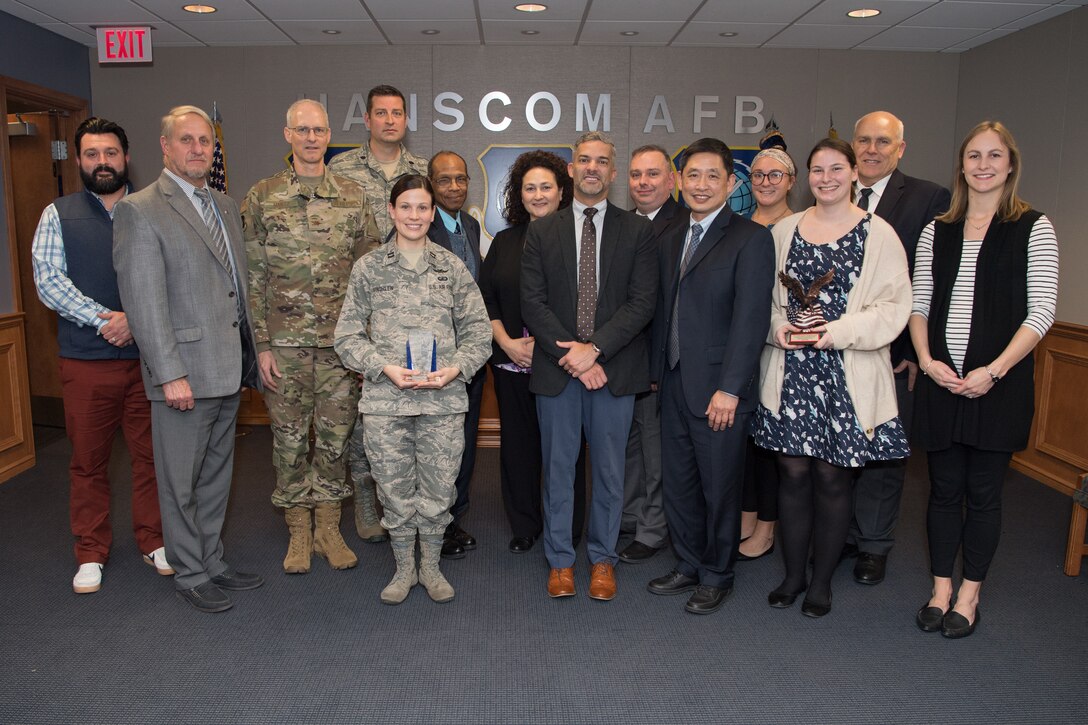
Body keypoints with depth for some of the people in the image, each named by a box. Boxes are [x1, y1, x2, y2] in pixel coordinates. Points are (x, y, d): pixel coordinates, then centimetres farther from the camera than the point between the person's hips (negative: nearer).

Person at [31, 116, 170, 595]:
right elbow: (48, 281, -3)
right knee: (88, 461, 8)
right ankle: (91, 554, 22)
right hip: (86, 361, 0)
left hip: (147, 355, 0)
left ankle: (153, 541, 23)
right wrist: (103, 318, -14)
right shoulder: (59, 215, 6)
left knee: (150, 454, 7)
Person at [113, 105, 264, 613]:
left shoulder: (226, 206, 14)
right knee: (181, 481, 7)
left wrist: (250, 355, 11)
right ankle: (190, 574, 22)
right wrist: (170, 375, -18)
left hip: (228, 370, 7)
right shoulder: (139, 211, -9)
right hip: (184, 372, -7)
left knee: (216, 475, 18)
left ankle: (211, 560, 32)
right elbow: (144, 302, -15)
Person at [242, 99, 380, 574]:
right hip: (284, 341, -1)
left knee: (336, 435, 8)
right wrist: (261, 344, -4)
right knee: (289, 437, 7)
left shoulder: (353, 197, 6)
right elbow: (252, 277, 1)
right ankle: (298, 531, 23)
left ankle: (328, 528, 24)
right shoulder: (262, 197, 2)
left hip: (341, 339, 1)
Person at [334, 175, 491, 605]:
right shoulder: (368, 267, 4)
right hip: (385, 398, 0)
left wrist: (455, 369, -10)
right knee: (394, 487, 9)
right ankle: (404, 568, 30)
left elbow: (478, 331, 6)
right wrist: (385, 367, -11)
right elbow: (348, 335, 3)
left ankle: (431, 567, 29)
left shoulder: (451, 268, 6)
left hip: (444, 398, 0)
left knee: (439, 487, 7)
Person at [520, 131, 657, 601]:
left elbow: (642, 302, -4)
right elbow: (532, 303, 0)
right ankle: (560, 559, 24)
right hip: (555, 368, 1)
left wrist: (594, 348, -15)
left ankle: (603, 559, 26)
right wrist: (571, 358, -12)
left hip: (614, 368, 0)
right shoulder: (542, 232, 7)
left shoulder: (637, 231, 4)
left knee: (609, 470, 9)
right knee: (557, 468, 9)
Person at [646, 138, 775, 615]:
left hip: (718, 389, -6)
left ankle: (717, 575, 26)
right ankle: (689, 565, 33)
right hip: (674, 384, 7)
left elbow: (751, 318, -16)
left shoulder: (751, 239, -9)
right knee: (677, 482, 15)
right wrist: (657, 370, 11)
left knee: (719, 487, 7)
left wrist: (729, 389, -20)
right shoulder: (672, 240, 14)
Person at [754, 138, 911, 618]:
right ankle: (793, 574, 25)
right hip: (790, 372, 3)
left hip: (848, 377, -2)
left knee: (832, 477, 5)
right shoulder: (785, 230, 9)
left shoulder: (878, 234, -1)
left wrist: (841, 331, -16)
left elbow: (894, 305, -4)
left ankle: (821, 581, 23)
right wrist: (777, 325, -7)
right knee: (792, 472, 7)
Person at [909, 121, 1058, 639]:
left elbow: (1041, 312, -6)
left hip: (999, 382, -3)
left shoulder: (1032, 227, -1)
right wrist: (927, 360, -7)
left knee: (983, 491, 6)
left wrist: (993, 371, -15)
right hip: (941, 379, 3)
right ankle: (941, 588, 25)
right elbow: (918, 304, 8)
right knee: (944, 488, 10)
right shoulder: (938, 231, 9)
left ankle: (969, 595, 23)